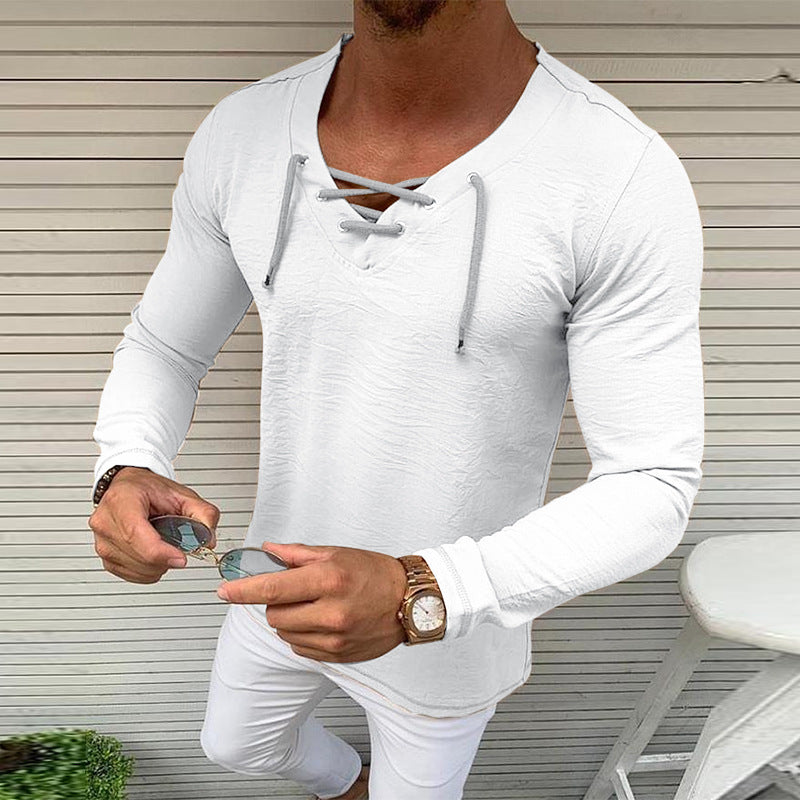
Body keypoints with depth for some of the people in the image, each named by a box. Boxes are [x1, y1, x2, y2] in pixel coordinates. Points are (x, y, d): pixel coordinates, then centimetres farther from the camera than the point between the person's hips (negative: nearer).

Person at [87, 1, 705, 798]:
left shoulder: (625, 179, -29)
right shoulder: (243, 135, -15)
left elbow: (651, 490, -24)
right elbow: (162, 350, -2)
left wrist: (417, 597, -39)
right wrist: (127, 475, -25)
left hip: (454, 619, -4)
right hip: (294, 582, 5)